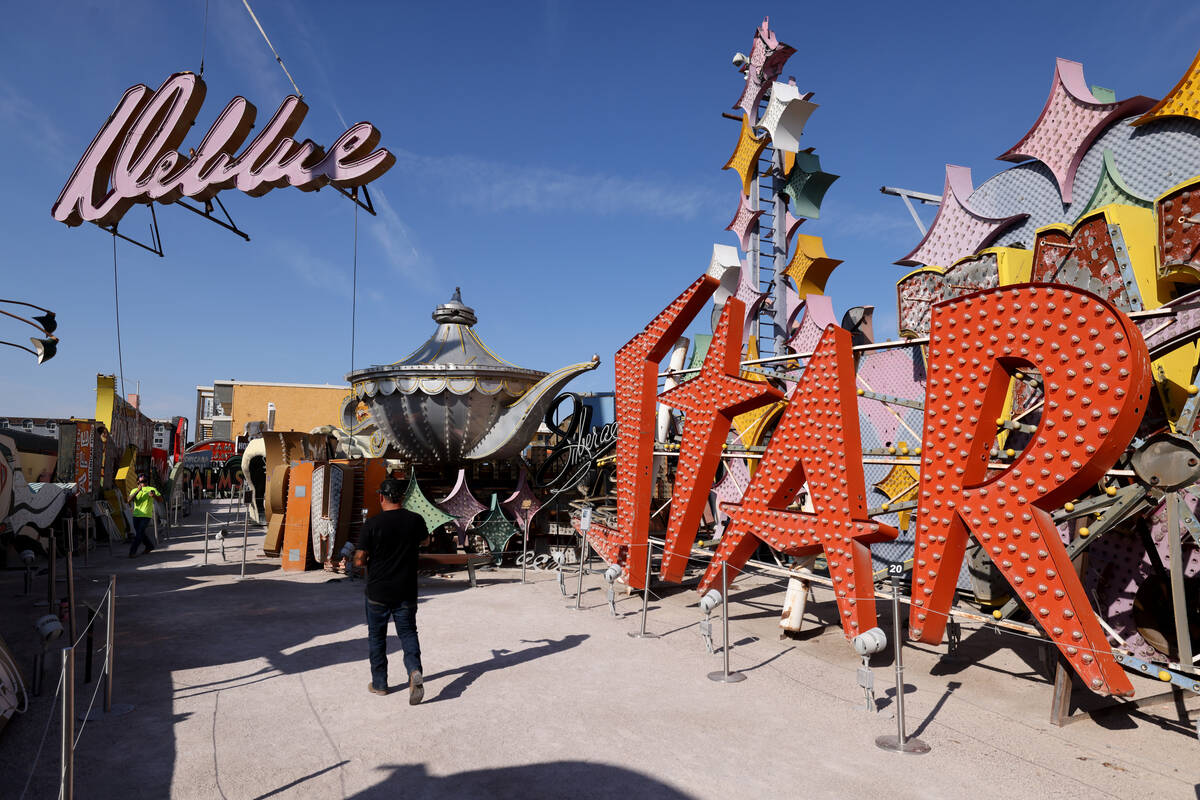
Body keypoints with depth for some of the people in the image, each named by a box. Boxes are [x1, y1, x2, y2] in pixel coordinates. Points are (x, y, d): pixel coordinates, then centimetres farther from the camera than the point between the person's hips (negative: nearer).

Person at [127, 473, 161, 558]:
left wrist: (154, 495, -18)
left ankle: (132, 551, -10)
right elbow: (129, 500, -2)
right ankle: (149, 546, 28)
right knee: (140, 534, 9)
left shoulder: (152, 489, 11)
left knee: (139, 533, -12)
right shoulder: (134, 490, 16)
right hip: (136, 515, 4)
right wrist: (137, 491, -15)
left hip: (146, 515, -3)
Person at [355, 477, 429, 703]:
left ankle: (379, 684, 24)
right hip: (407, 592, 2)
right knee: (408, 633, 12)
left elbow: (359, 560, -13)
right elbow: (424, 541, 17)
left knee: (376, 637, 15)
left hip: (378, 593, -2)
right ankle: (415, 670, -12)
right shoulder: (416, 520, -5)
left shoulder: (373, 524, -14)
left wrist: (368, 564, 9)